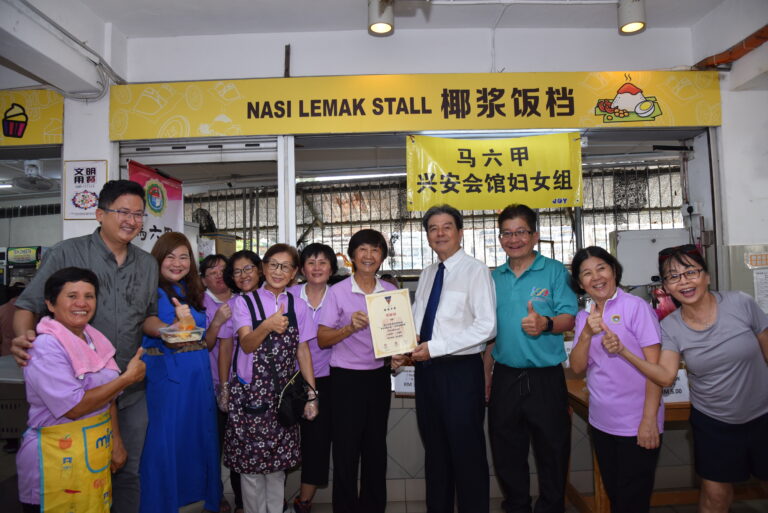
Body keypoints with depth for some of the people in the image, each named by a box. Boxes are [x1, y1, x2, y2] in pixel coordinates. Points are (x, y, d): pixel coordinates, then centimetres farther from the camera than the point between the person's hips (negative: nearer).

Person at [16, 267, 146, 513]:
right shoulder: (46, 347, -17)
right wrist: (128, 377, -19)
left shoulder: (95, 339, 5)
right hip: (58, 460, -7)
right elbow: (73, 407, -22)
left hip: (98, 454, 7)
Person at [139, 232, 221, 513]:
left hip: (198, 376, 6)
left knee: (200, 437, 15)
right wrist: (178, 323, -27)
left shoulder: (193, 292, 12)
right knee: (165, 442, 3)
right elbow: (151, 339, -16)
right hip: (165, 376, -6)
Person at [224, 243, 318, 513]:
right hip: (250, 392, -2)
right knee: (251, 462, 3)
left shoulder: (298, 306, 6)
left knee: (278, 461, 9)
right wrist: (268, 326, -32)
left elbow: (303, 351, 7)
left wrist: (311, 393, 3)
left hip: (283, 394, 2)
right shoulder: (244, 302, 0)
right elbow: (246, 345, -12)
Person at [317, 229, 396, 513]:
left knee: (376, 446, 14)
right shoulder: (337, 292, -6)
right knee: (346, 448, 5)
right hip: (346, 378, -3)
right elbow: (322, 339, -6)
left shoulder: (391, 291, 4)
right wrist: (350, 327, -22)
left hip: (379, 375, 3)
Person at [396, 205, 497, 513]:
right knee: (434, 450, 19)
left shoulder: (475, 270, -9)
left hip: (461, 370, -7)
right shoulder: (426, 274, 13)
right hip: (426, 369, 7)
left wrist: (435, 347, -21)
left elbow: (486, 327, -18)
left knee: (467, 452, 6)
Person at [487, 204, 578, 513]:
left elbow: (569, 318, -9)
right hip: (505, 378, 4)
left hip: (545, 379, -4)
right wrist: (485, 375, 10)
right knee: (506, 455, 16)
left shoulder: (554, 271, -3)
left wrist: (546, 324, -31)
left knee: (552, 453, 10)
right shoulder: (494, 278, 9)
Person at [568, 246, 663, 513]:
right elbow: (577, 367, 0)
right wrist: (587, 334, -16)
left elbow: (654, 367, -13)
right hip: (600, 422, 5)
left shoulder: (636, 307, -11)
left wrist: (649, 420, -17)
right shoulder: (584, 317, 6)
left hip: (636, 424, -5)